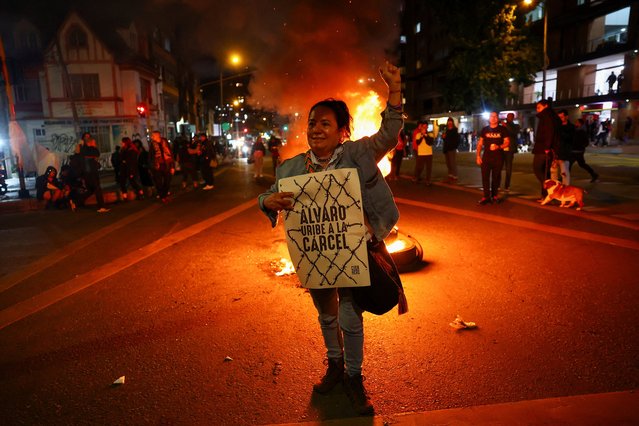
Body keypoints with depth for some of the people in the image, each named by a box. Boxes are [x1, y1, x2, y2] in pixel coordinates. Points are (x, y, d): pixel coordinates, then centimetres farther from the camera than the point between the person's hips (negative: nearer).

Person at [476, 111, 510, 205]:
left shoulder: (502, 129, 5)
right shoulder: (485, 129, 11)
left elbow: (507, 142, 1)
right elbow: (480, 143, 11)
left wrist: (498, 146, -19)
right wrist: (478, 155, 1)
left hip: (498, 157, -1)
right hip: (486, 156, 1)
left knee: (496, 177, 4)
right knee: (485, 176, -8)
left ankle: (494, 195, 15)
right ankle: (486, 196, -6)